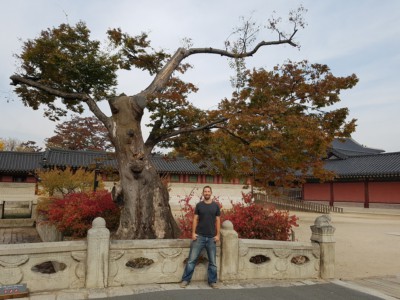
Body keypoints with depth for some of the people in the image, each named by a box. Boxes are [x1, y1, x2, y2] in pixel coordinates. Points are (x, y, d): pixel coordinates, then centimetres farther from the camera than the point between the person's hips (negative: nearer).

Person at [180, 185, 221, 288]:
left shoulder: (216, 206, 4)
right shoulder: (199, 205, 3)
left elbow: (217, 221, 5)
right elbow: (195, 219, 3)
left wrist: (218, 235, -2)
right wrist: (193, 233, -5)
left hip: (211, 237, 1)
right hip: (199, 236, -1)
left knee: (212, 261, 8)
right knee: (192, 259, 0)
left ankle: (212, 281, 20)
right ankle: (186, 280, 10)